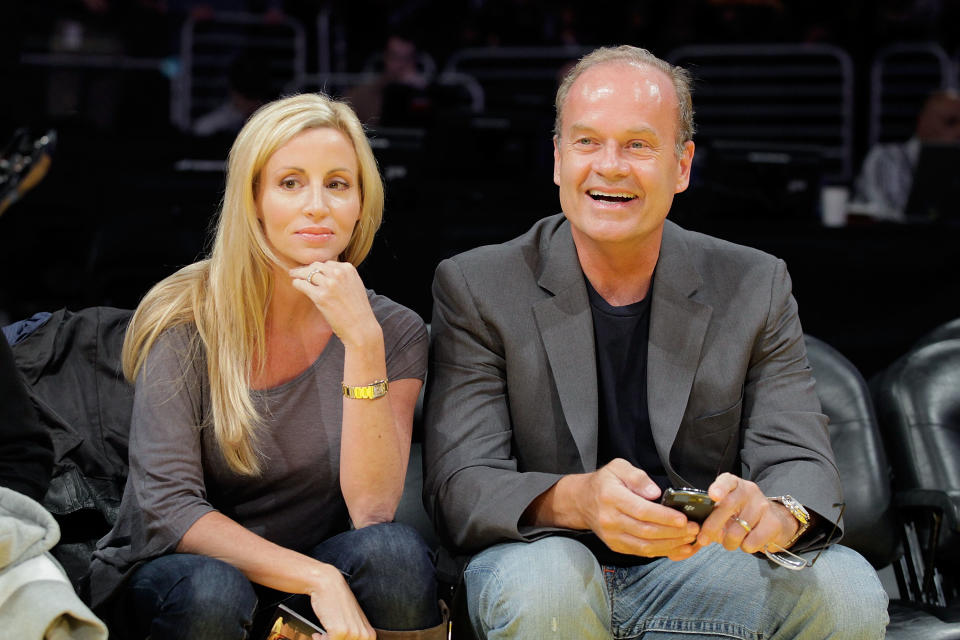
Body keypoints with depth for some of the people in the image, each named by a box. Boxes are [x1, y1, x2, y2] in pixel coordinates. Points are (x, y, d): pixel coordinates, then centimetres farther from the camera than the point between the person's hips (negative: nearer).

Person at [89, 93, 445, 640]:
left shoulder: (395, 331, -4)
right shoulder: (187, 321, -10)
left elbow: (371, 509, -18)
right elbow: (166, 504, -16)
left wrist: (364, 343, -28)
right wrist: (317, 578, -28)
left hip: (309, 582, 2)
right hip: (170, 570, -1)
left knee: (393, 549, -30)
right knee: (212, 593, -36)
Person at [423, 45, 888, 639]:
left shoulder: (756, 288, 2)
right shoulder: (476, 288, -5)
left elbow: (799, 461, -5)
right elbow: (459, 486, -13)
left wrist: (775, 513, -33)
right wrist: (574, 501, -37)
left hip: (698, 568, 2)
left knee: (847, 588, -25)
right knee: (542, 579, -37)